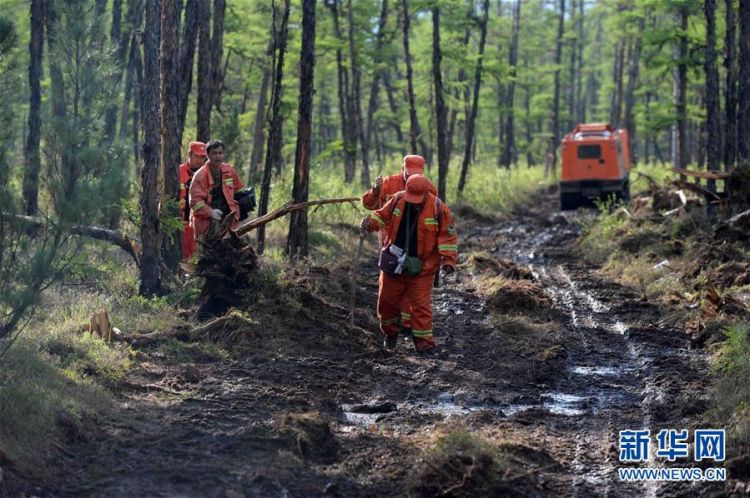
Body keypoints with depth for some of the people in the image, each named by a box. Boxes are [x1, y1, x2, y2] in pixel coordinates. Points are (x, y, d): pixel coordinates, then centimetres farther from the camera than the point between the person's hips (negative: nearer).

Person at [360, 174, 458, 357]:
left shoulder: (438, 208, -12)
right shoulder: (398, 200, -4)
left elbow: (448, 236, -7)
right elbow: (383, 215, 10)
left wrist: (448, 260, -13)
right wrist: (370, 222, -11)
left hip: (420, 267, -3)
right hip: (394, 263, 3)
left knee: (421, 304, -3)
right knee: (387, 299, 12)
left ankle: (424, 342, 4)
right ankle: (390, 333, 34)